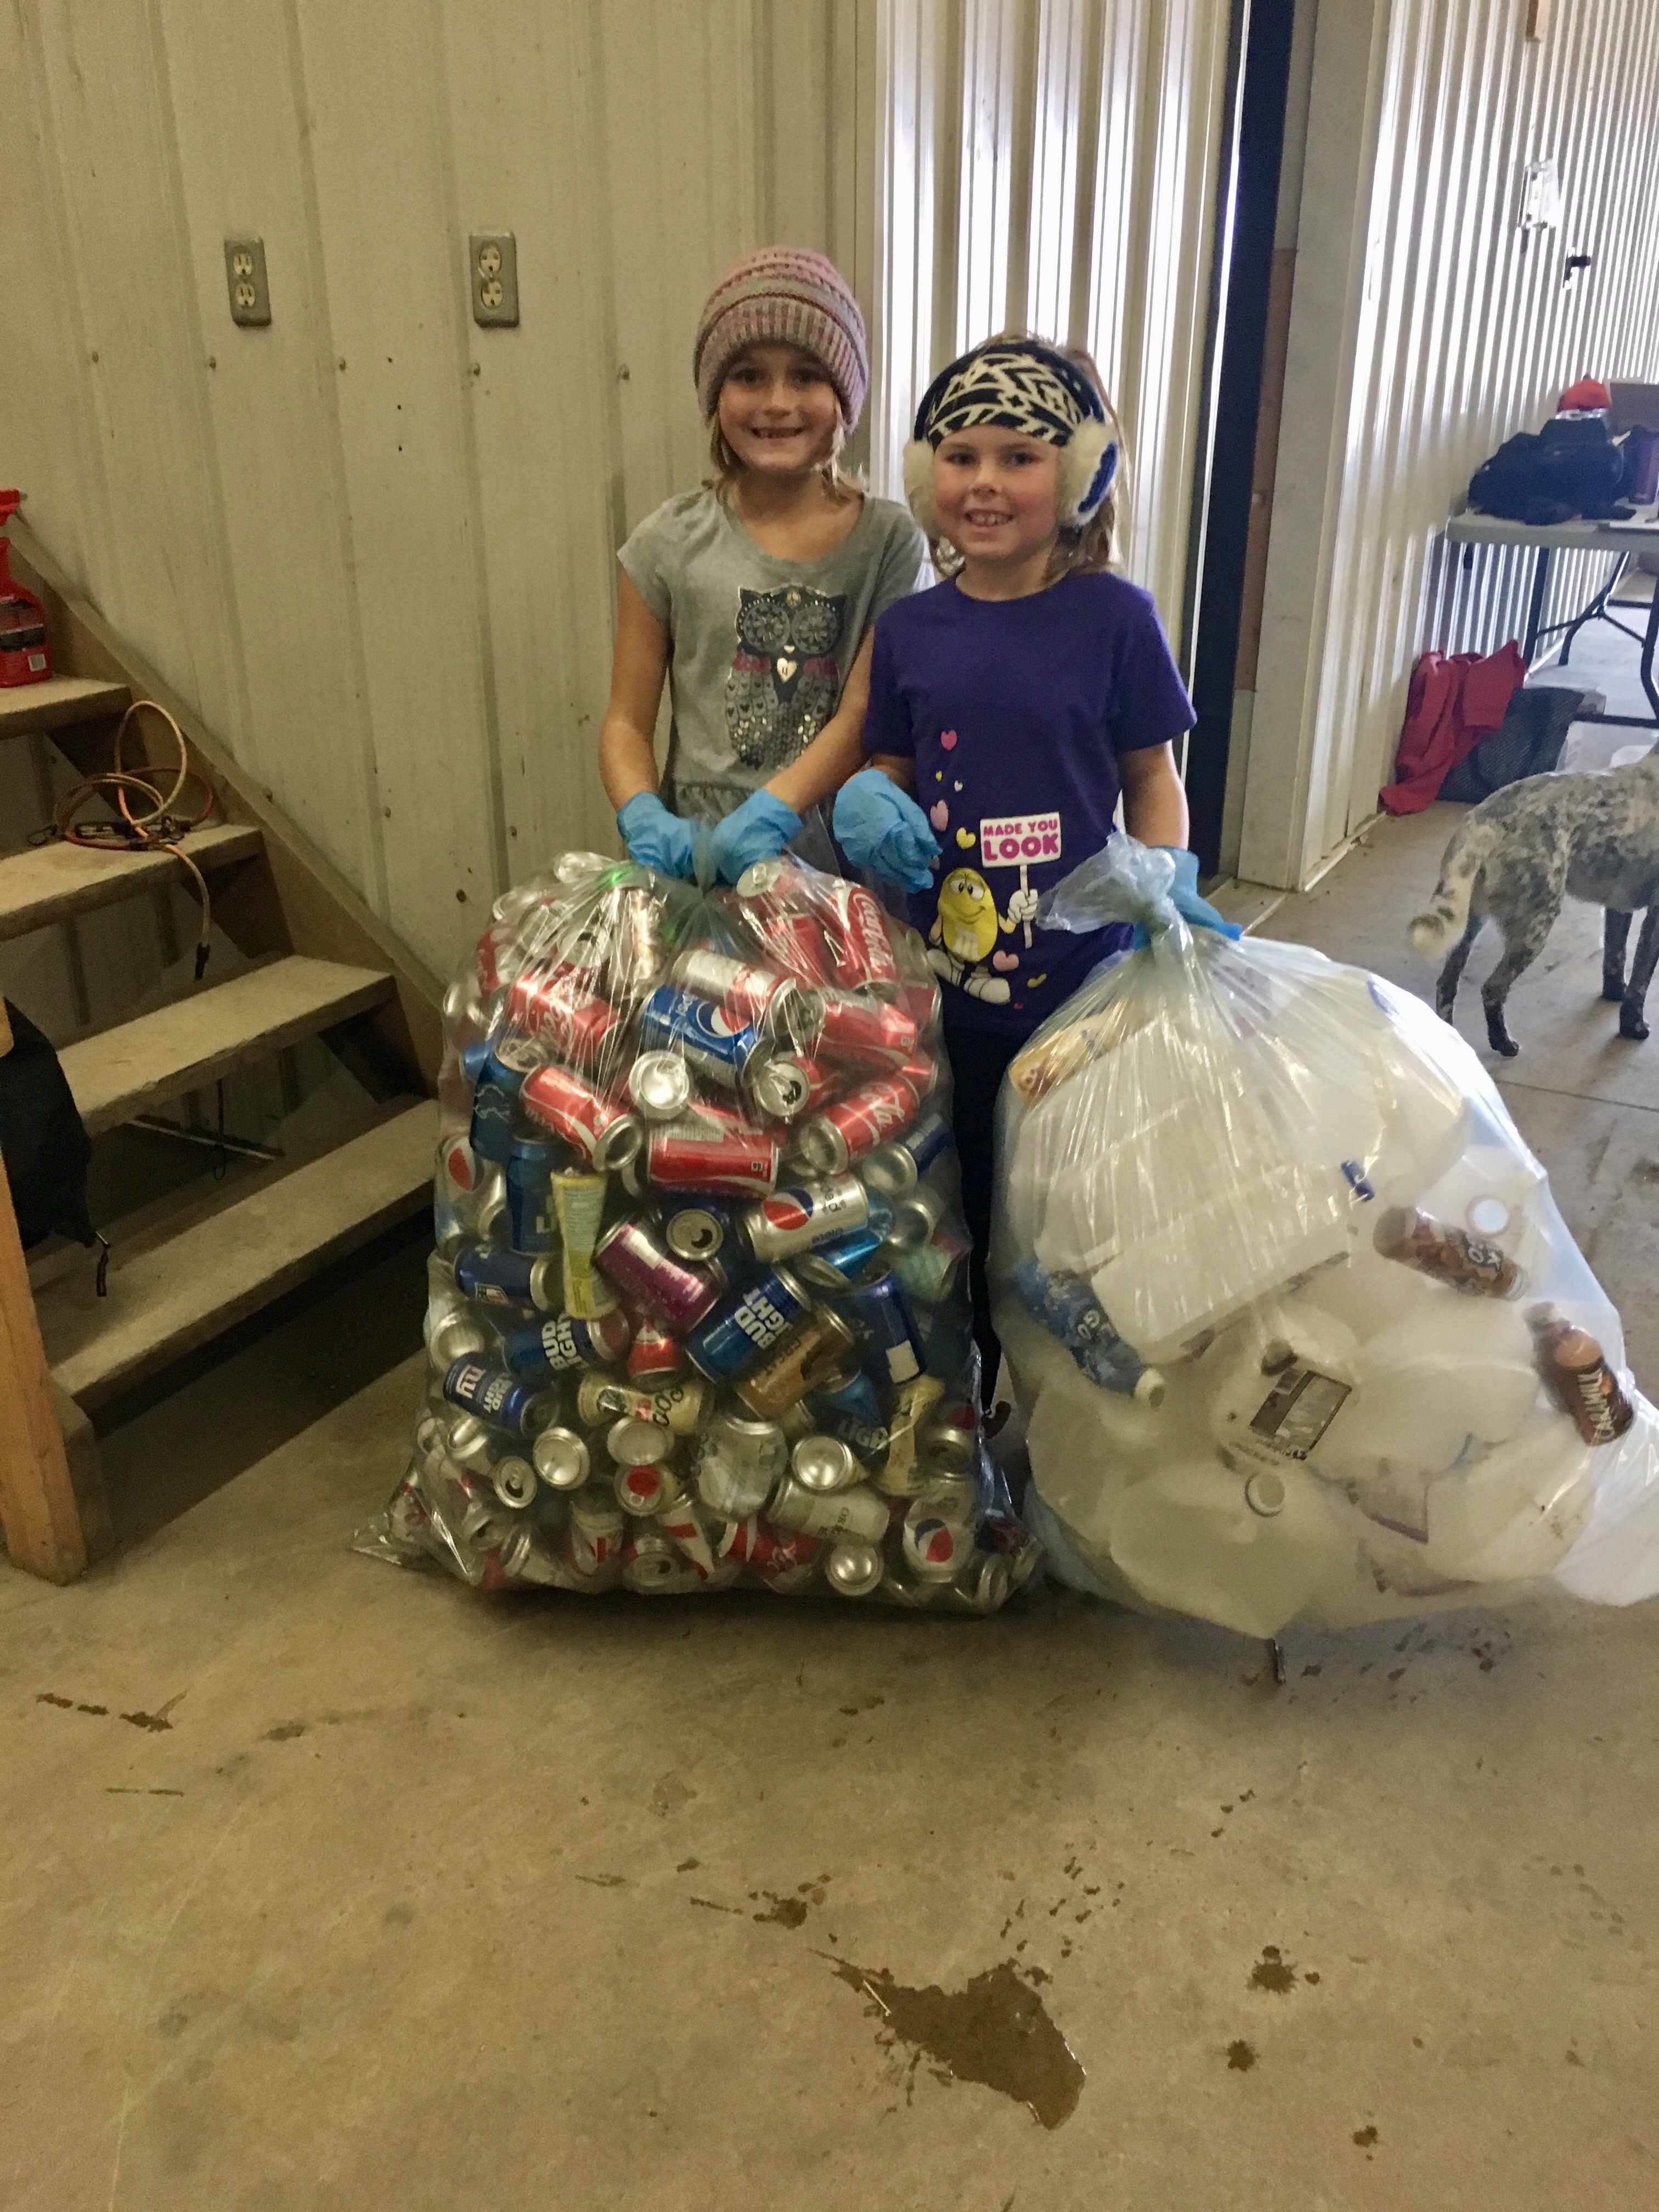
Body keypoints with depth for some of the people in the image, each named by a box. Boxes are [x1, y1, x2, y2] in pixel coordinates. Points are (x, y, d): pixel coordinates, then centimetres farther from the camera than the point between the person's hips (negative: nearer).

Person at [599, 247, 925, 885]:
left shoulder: (887, 539, 4)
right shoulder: (672, 542, 5)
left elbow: (862, 717, -5)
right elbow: (627, 720, 5)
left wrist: (770, 814, -20)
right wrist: (645, 820, -16)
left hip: (840, 862, 0)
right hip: (699, 862, 0)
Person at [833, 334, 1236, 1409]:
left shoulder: (1113, 616, -5)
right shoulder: (909, 628, 3)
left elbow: (1151, 773, 2)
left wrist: (1170, 881, -12)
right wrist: (867, 799, -10)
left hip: (1079, 982, -3)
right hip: (942, 984, 3)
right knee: (954, 1212, 16)